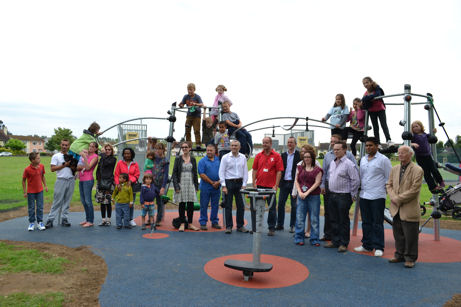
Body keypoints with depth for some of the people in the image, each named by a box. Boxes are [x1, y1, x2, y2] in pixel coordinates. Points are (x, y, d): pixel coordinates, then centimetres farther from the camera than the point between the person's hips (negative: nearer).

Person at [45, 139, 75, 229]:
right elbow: (52, 169, -5)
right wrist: (64, 165, -12)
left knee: (67, 201, 6)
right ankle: (50, 220, 0)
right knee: (57, 201, -5)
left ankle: (65, 219, 12)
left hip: (71, 180, 4)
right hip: (61, 180, -3)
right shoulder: (56, 156, 4)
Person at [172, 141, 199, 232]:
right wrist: (176, 186, -11)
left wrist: (196, 186, 6)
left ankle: (190, 224, 14)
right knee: (182, 204, 2)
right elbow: (174, 173, -2)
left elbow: (195, 173, 12)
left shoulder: (193, 159, 9)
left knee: (191, 205, 4)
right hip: (181, 184, -2)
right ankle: (182, 223, 12)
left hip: (191, 184, 3)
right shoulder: (178, 159, 1)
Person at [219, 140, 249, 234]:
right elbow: (221, 172, -3)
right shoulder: (225, 157, -2)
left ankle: (240, 226, 18)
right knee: (228, 206, 2)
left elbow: (245, 171, 8)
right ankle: (229, 226, 11)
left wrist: (244, 184, 1)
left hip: (239, 183, 3)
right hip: (229, 182, -3)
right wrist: (224, 186, -9)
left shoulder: (243, 157, 6)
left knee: (241, 205, 6)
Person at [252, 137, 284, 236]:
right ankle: (254, 228, 18)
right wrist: (254, 183, 0)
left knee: (272, 208, 7)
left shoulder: (276, 156, -2)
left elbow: (279, 172, -5)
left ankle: (271, 228, 19)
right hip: (259, 186, 3)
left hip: (271, 186, -3)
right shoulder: (258, 156, 7)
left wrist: (276, 185, -11)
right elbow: (254, 170, 8)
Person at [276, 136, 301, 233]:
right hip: (284, 182, 4)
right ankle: (280, 224, 16)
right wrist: (279, 181, -1)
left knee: (294, 205, 5)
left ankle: (292, 225, 16)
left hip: (294, 183, -4)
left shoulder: (299, 155, -2)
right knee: (281, 203, 6)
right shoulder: (283, 155, 11)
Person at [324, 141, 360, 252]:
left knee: (343, 221, 2)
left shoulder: (349, 164, -12)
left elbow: (356, 180, -13)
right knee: (334, 220, 14)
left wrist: (353, 195, -9)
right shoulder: (332, 163, 12)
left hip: (343, 196, -7)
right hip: (332, 195, 7)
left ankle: (343, 244, 12)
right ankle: (335, 241, 25)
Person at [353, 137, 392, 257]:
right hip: (364, 195, 6)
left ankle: (378, 247, 9)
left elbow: (389, 178, -3)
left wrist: (384, 188, -5)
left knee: (377, 223, -1)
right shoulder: (363, 159, 13)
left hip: (377, 196, -6)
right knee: (366, 222, 12)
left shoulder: (383, 159, -5)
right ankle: (367, 245, 22)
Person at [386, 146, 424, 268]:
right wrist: (393, 197, -7)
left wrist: (398, 199, -15)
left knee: (410, 236, 2)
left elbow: (414, 190, -15)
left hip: (409, 210, -6)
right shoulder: (394, 169, 11)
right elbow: (389, 185, 11)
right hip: (396, 209, 6)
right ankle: (400, 255, 29)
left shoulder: (417, 170, -9)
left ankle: (410, 258, 16)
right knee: (398, 234, 16)